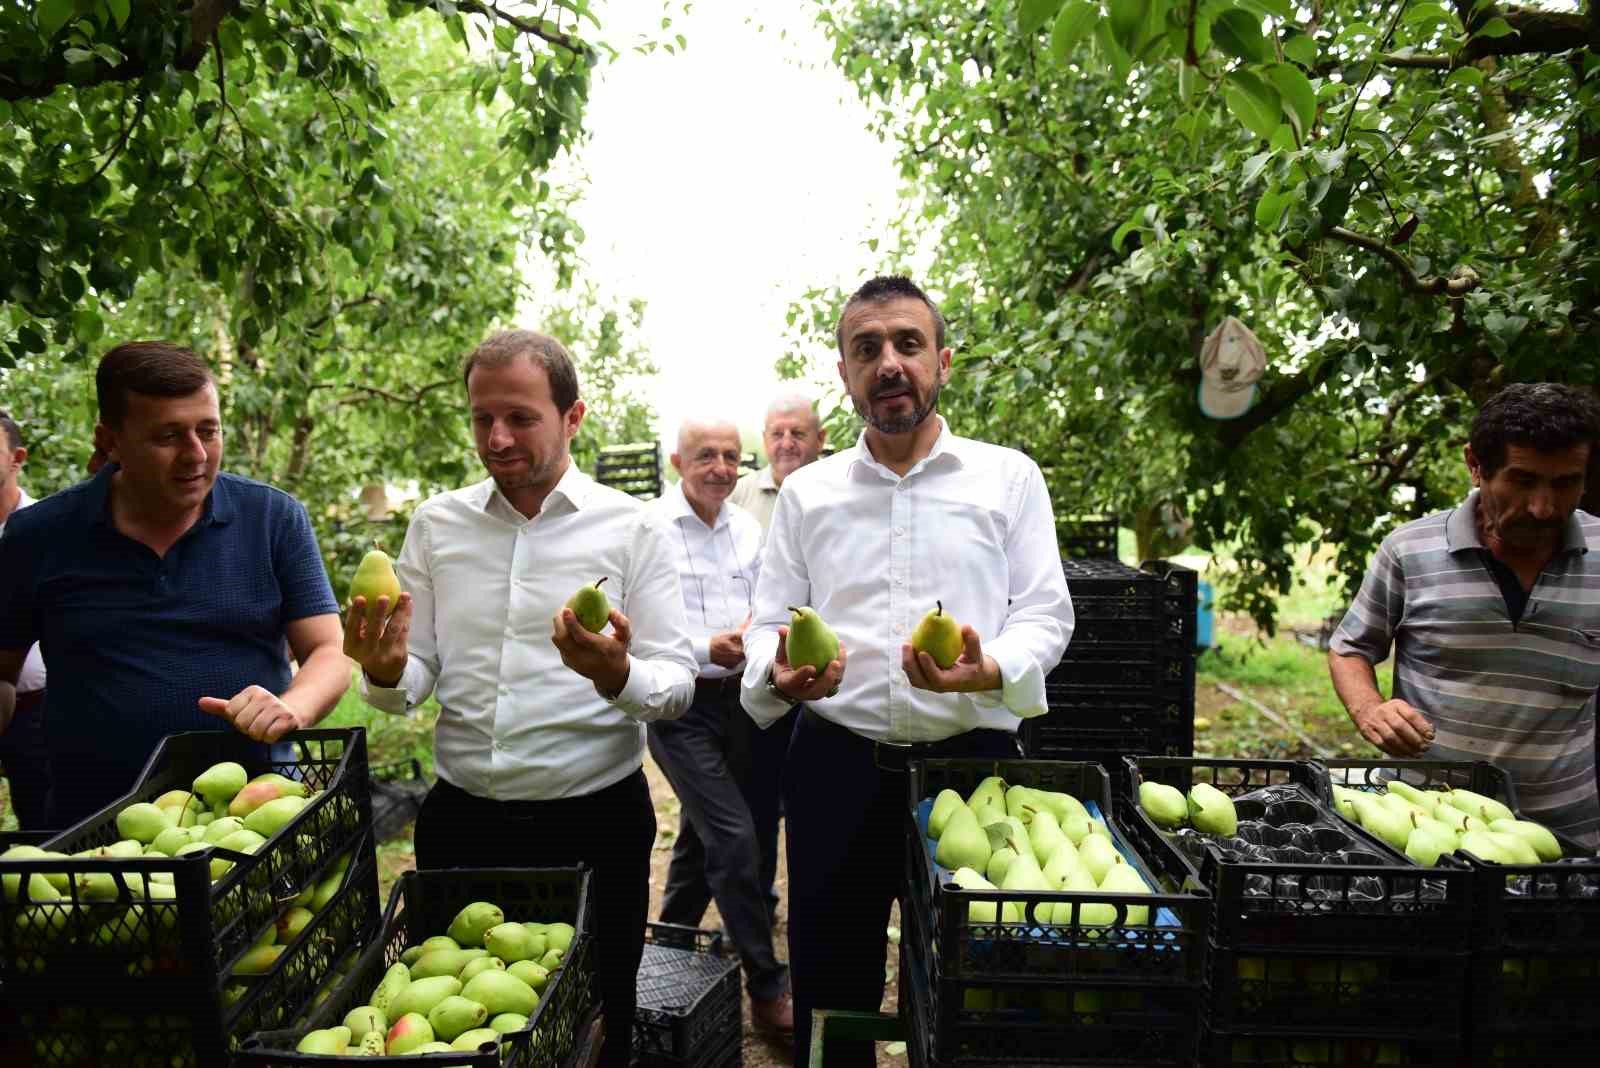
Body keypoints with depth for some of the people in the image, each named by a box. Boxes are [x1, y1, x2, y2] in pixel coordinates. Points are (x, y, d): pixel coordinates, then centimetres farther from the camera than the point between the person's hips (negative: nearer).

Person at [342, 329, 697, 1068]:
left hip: (595, 823, -2)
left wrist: (618, 677, -29)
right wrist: (386, 673, -16)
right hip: (461, 822, 3)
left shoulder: (632, 529, -5)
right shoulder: (436, 524, 5)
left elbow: (676, 685, -9)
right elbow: (413, 680, 6)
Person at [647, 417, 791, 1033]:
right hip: (677, 705, -6)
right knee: (735, 837, -10)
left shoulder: (747, 527, 6)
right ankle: (768, 991, 5)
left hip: (734, 697, 7)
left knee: (701, 834, 19)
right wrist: (706, 648, -26)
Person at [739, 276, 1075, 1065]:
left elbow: (1046, 613, 0)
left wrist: (989, 670, -20)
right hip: (837, 764, 2)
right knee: (830, 990, 12)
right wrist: (779, 669, -16)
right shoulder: (807, 491, 9)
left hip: (973, 760, -1)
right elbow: (769, 622, 7)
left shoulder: (1009, 476, 4)